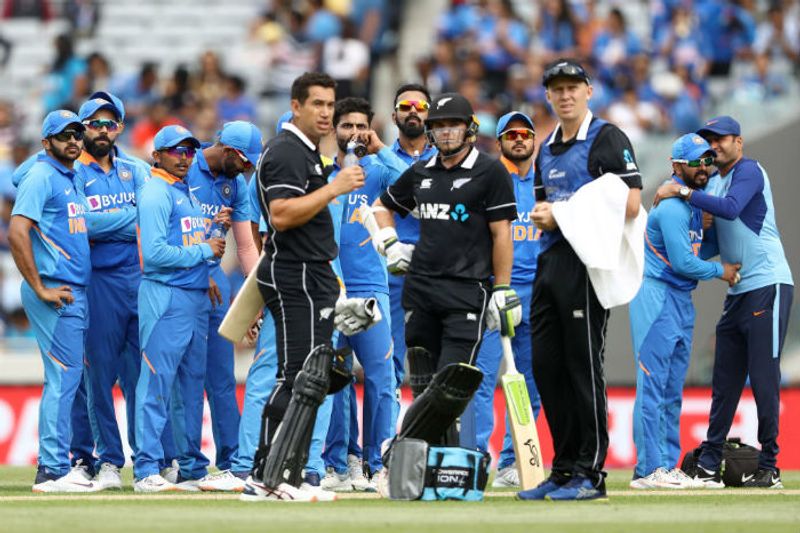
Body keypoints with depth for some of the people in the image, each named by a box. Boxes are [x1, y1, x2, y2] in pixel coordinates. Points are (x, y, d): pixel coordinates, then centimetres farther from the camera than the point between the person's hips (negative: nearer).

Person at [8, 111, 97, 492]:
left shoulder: (70, 180, 18)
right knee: (64, 376, -11)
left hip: (74, 293, 9)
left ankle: (55, 464, 16)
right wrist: (40, 289, -19)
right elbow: (17, 232, -19)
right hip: (55, 295, -9)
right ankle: (53, 470, -10)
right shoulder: (42, 176, -9)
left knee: (67, 378, 11)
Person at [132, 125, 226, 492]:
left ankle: (193, 469, 17)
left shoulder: (189, 195, 19)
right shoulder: (156, 194, -9)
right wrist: (203, 251, -12)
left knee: (192, 384, 11)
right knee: (157, 383, -9)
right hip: (165, 297, -9)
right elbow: (155, 252, -18)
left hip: (196, 297, 9)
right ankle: (146, 471, -10)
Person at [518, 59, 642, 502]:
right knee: (546, 366, 7)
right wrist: (541, 215, 1)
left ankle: (591, 474, -6)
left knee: (583, 365, -8)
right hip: (549, 262, 8)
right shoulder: (547, 150, 20)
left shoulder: (607, 138, -4)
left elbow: (630, 203, -14)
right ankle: (564, 469, 14)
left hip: (587, 261, -8)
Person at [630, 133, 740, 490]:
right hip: (658, 297, -10)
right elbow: (681, 261, -19)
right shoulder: (672, 206, -15)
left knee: (672, 390, 10)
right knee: (653, 386, -10)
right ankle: (649, 470, -12)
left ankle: (668, 466, 14)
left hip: (683, 300, 10)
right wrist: (720, 271, -6)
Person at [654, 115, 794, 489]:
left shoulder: (749, 171, -8)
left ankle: (769, 468, -7)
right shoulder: (713, 182, 18)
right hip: (738, 292, 9)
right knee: (724, 380, 7)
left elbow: (730, 208, -27)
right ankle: (708, 465, 9)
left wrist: (683, 192, -21)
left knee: (763, 377, -9)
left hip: (768, 287, -9)